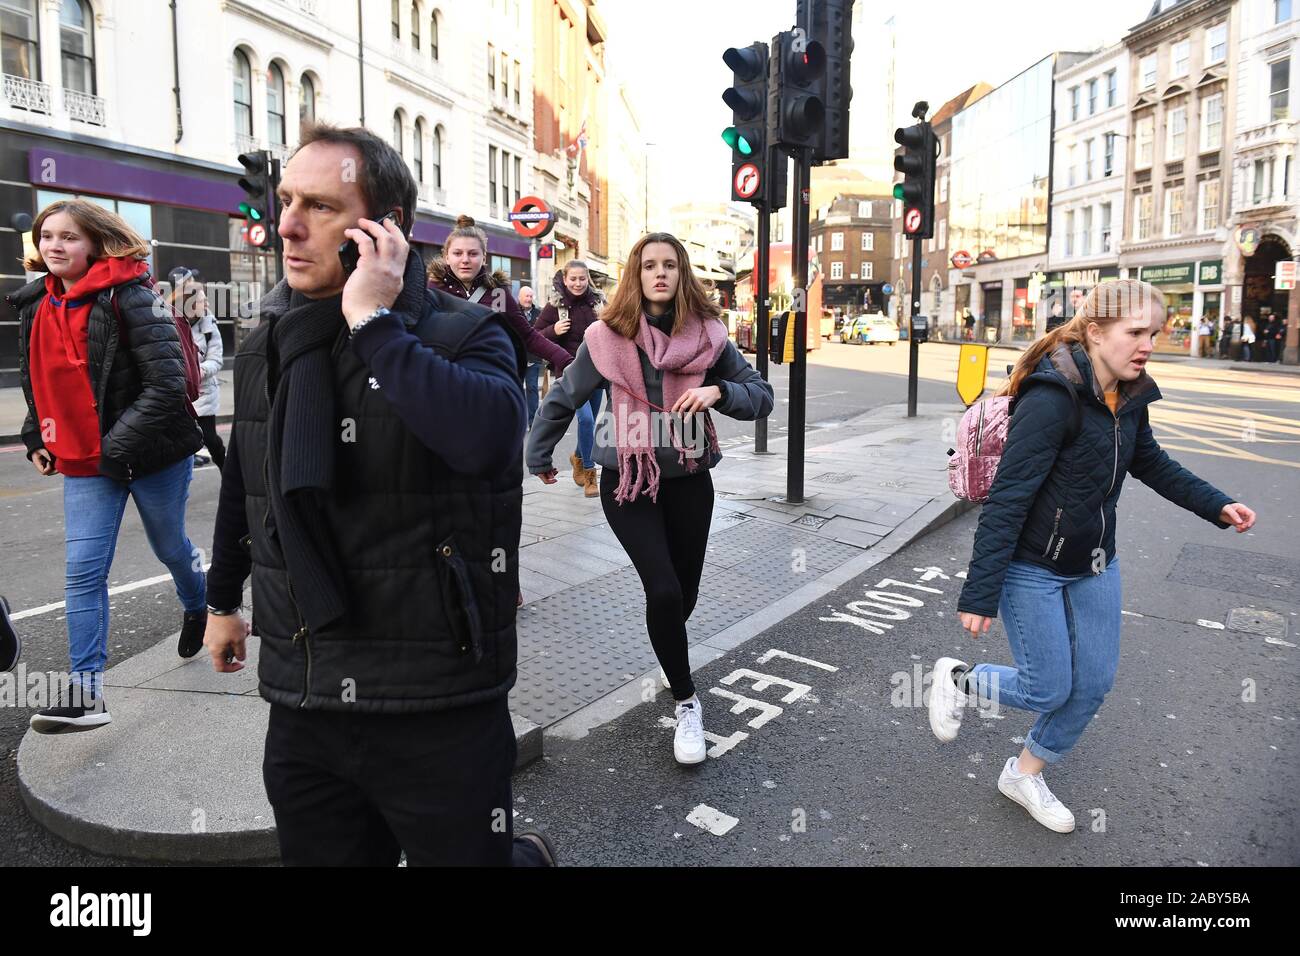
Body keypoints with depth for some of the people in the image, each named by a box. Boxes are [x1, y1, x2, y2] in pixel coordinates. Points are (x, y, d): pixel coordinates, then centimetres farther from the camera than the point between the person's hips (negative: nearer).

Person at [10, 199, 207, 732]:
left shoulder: (129, 297, -15)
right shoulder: (34, 307, 6)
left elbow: (167, 380, -22)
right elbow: (35, 381, 22)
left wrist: (119, 445, -23)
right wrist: (37, 439, 12)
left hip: (153, 455, -5)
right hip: (83, 464, 5)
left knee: (169, 548, 17)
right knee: (84, 571, -3)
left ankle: (197, 606, 49)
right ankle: (86, 690, 0)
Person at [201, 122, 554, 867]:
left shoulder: (464, 335, -11)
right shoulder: (267, 347, 7)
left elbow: (488, 436, -34)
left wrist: (374, 323, -25)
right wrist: (224, 599, 31)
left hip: (439, 709, -5)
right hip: (301, 704, 6)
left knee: (467, 853, 10)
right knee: (319, 853, 17)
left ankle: (531, 853, 43)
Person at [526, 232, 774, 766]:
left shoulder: (707, 334, -3)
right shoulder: (608, 337, -8)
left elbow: (761, 396, -2)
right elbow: (562, 400, 4)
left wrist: (719, 391, -22)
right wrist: (538, 457, 13)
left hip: (689, 480, 2)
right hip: (628, 481, -2)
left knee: (685, 593, 11)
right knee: (664, 591, -14)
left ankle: (668, 652, 48)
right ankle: (686, 702, 8)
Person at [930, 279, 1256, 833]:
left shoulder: (1129, 397, 1)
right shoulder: (1051, 399, -25)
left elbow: (1150, 462, 22)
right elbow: (1008, 499, -27)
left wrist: (1216, 506, 17)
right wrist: (980, 594, -26)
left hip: (1094, 566, 8)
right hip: (1031, 567, -8)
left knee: (1093, 685, 12)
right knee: (1049, 690, 2)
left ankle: (1024, 775, 33)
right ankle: (956, 678, 30)